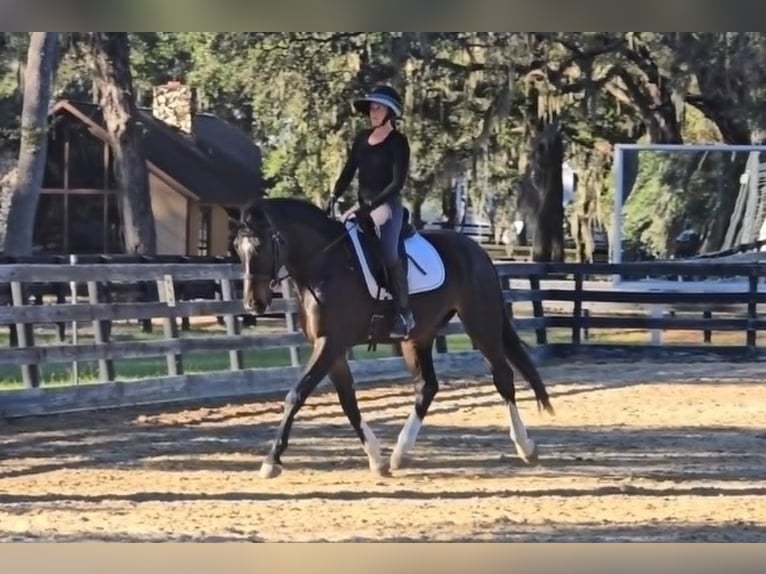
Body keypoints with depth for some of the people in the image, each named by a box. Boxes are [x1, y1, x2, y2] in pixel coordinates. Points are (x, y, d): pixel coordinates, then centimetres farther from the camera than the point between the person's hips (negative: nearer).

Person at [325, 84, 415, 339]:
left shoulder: (398, 142, -8)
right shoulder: (362, 138, 11)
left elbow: (397, 182, -14)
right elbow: (349, 170, 10)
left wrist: (370, 206, -22)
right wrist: (334, 197, -6)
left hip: (386, 206, -8)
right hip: (362, 207, 8)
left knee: (388, 254, -26)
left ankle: (404, 312, -20)